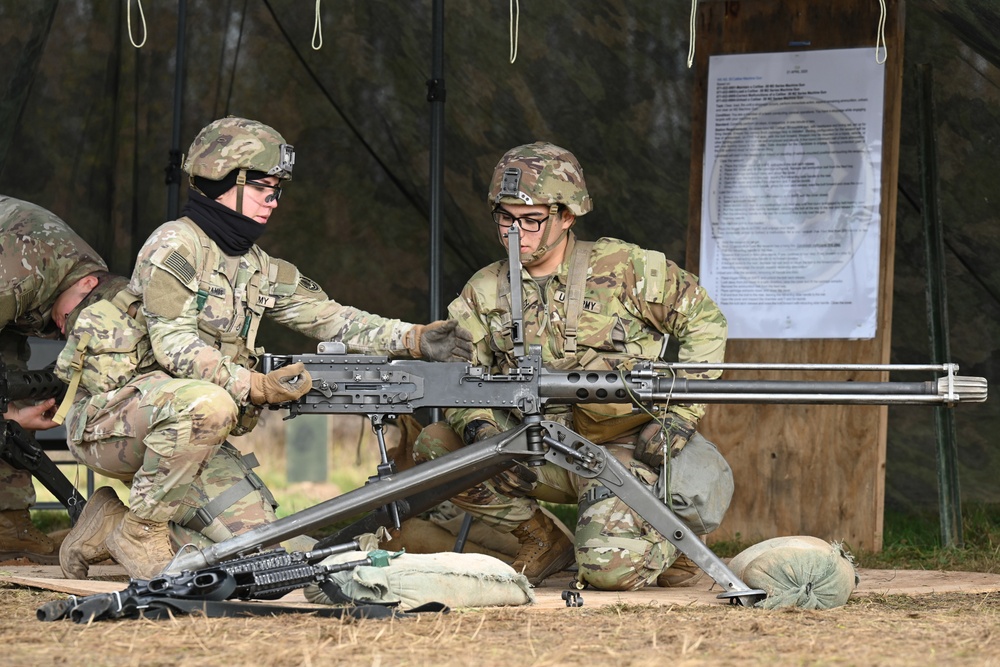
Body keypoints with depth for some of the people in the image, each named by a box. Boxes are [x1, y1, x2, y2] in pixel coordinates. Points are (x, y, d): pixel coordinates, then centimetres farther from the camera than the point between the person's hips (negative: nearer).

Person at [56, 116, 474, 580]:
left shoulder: (259, 269, 12)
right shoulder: (174, 246, -13)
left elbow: (329, 317, 9)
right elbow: (174, 345, -23)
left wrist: (414, 339, -6)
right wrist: (255, 386, -32)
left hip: (181, 429, 8)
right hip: (110, 416, -8)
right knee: (207, 403, -37)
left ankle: (109, 530, 11)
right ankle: (140, 529, -19)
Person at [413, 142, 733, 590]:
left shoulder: (621, 268, -6)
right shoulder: (485, 292, 4)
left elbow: (704, 320, -1)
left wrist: (680, 416, -9)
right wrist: (478, 426, -23)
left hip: (623, 448, -5)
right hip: (541, 455, 5)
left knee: (610, 569, -27)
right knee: (435, 448, -16)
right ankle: (543, 540, 3)